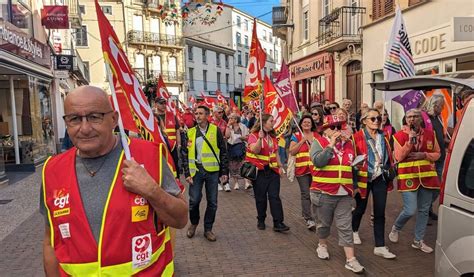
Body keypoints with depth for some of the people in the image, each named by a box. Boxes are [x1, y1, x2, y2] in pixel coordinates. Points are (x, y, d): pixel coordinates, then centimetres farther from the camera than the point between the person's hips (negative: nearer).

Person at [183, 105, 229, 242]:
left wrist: (224, 172, -1)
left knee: (212, 202, 6)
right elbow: (186, 154, 4)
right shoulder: (191, 132, 4)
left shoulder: (216, 130, 1)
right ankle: (193, 223, 31)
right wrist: (187, 173, -3)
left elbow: (223, 152, 2)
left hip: (213, 170, 0)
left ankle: (208, 229, 23)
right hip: (196, 170, 1)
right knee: (194, 200, 3)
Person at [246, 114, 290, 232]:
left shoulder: (273, 136, 14)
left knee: (275, 196, -2)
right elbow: (255, 150, -19)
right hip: (259, 171, -4)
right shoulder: (254, 135, -5)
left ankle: (278, 223, -1)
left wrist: (280, 166, 11)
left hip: (272, 170, 5)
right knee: (261, 198, 5)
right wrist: (260, 138, -31)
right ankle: (261, 221, 22)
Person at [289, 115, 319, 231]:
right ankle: (309, 219, 0)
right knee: (306, 194, -5)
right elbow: (292, 152, -4)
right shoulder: (296, 136, 5)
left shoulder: (317, 135, 11)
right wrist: (302, 141, -10)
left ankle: (305, 213, 27)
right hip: (302, 169, -3)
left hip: (316, 168, 3)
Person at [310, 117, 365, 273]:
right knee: (324, 223, 14)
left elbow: (353, 164, 18)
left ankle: (351, 260, 6)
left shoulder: (348, 144, 8)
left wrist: (353, 186, 12)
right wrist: (331, 144, -19)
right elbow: (318, 161, -22)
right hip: (324, 192, -3)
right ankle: (322, 245, 39)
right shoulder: (318, 142, -5)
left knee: (345, 227, 3)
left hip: (344, 193, 3)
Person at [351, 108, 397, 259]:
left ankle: (380, 246, 12)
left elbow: (389, 156, 16)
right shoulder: (357, 137, -12)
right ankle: (354, 231, 44)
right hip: (364, 178, -4)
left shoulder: (384, 136, 5)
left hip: (380, 178, 4)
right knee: (360, 208, 15)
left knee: (380, 212, 4)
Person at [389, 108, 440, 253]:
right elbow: (398, 157, -12)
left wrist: (423, 155, -10)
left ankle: (418, 241, 24)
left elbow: (437, 154, 9)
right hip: (408, 177, -4)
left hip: (427, 176, 4)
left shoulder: (430, 134, 5)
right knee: (410, 210, -8)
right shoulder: (399, 135, -5)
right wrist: (410, 141, -20)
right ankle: (395, 228, 22)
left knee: (424, 210, 10)